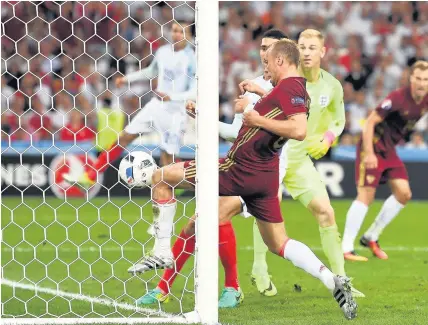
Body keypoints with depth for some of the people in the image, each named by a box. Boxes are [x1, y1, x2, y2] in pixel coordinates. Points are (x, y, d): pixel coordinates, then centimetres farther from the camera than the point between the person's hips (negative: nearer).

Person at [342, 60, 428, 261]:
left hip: (389, 149, 8)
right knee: (366, 195, -12)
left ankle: (371, 237, 15)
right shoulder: (398, 98, -24)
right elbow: (370, 122, -22)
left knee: (403, 193, 1)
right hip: (373, 146, -8)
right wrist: (368, 153, -26)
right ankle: (346, 248, -9)